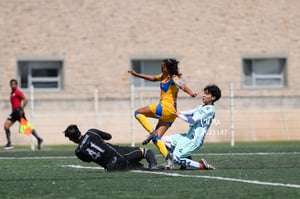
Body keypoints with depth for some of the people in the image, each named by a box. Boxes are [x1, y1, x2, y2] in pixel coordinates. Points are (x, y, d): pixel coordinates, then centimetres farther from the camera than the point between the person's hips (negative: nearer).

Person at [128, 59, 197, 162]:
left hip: (166, 107, -9)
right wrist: (137, 74, 36)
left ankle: (152, 132, -9)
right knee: (156, 138, 5)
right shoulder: (164, 76, 15)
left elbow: (182, 86, -31)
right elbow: (153, 78, 33)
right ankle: (169, 159, -7)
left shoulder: (174, 78, -11)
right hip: (170, 113, 9)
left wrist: (191, 93, -50)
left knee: (138, 113, 1)